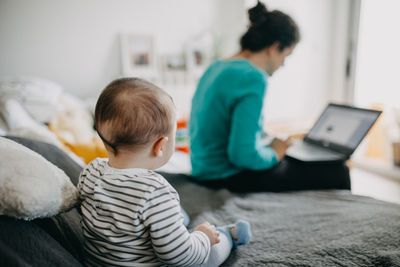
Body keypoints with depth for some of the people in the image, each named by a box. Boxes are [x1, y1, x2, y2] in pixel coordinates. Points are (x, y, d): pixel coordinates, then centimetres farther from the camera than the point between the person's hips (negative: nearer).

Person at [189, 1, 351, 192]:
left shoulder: (216, 68, 8)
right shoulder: (253, 78, -21)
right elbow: (242, 153, -27)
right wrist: (273, 154, -8)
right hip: (229, 179, -9)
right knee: (336, 173, -1)